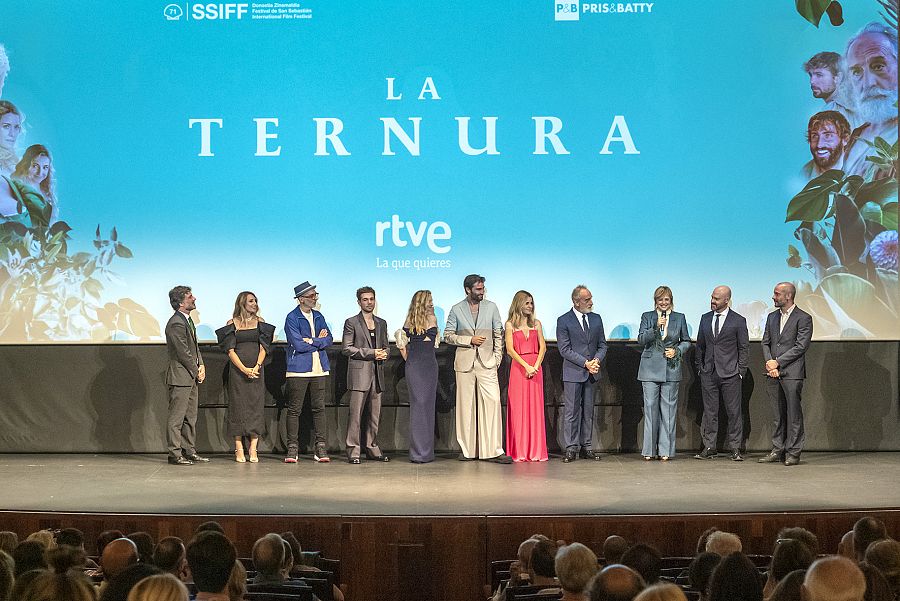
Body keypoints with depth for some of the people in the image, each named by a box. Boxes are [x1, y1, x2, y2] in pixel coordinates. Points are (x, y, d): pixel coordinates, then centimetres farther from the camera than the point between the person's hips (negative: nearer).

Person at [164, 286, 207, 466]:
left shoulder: (187, 320, 14)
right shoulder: (176, 324, -18)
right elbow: (183, 353, -18)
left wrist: (201, 366, 5)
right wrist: (196, 371, -8)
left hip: (191, 377, 10)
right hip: (180, 377, -10)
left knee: (190, 417, 14)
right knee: (176, 417, -4)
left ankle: (189, 452, 20)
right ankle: (175, 454, 0)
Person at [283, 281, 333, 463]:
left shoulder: (318, 317, 14)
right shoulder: (292, 318, -4)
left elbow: (328, 340, 5)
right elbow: (298, 345, -14)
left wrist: (312, 341, -11)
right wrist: (319, 341, -2)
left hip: (319, 369, 5)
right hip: (299, 370, -5)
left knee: (319, 408, 3)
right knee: (294, 409, -2)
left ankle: (320, 447, 6)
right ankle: (292, 448, 3)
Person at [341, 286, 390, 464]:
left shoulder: (381, 323, 18)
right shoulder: (351, 322, 1)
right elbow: (346, 348, -6)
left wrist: (384, 353, -2)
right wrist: (370, 353, -12)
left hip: (377, 374, 5)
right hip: (359, 373, -5)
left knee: (375, 414, 6)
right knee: (355, 414, -7)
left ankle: (372, 449, 14)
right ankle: (353, 451, -4)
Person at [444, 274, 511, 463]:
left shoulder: (491, 307, 10)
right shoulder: (456, 310, 7)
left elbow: (499, 334, 11)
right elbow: (448, 335, 5)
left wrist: (497, 357, 2)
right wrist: (469, 340, -7)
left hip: (487, 363, 0)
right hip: (465, 363, 0)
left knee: (492, 402, -11)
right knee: (466, 406, 1)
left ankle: (494, 450, -12)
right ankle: (467, 450, 8)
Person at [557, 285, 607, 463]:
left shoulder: (596, 319, 11)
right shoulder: (564, 321, -4)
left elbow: (602, 345, 13)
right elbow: (564, 349, -9)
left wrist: (597, 360, -8)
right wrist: (585, 363, -15)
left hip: (591, 374, 5)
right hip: (573, 373, -5)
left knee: (588, 411, 7)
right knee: (572, 411, -3)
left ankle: (587, 447, 11)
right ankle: (571, 448, 0)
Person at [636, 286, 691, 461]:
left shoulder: (679, 318, 9)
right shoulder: (647, 317, 6)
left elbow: (686, 341, 15)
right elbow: (641, 339, -5)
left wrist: (677, 351, -4)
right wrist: (656, 327, -17)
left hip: (671, 368, 1)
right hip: (650, 367, -1)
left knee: (668, 408, 0)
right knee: (650, 407, -2)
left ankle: (665, 450, 6)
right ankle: (649, 450, 4)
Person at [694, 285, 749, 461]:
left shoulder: (738, 321, -2)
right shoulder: (705, 319, 10)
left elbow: (744, 348, 0)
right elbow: (700, 345, 17)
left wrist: (740, 371, -5)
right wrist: (699, 367, 11)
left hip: (730, 374, -4)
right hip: (708, 373, 4)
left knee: (734, 412, 0)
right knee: (709, 412, 5)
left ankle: (735, 448, 6)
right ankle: (709, 447, 10)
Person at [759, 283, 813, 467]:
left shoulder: (803, 318, -3)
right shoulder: (772, 317, 17)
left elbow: (801, 346, -10)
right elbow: (765, 343, 15)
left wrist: (777, 362, -12)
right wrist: (769, 363, -4)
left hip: (792, 373, -6)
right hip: (773, 373, 6)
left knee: (793, 413, -3)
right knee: (778, 415, 8)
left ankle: (793, 452, 1)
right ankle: (778, 450, 13)